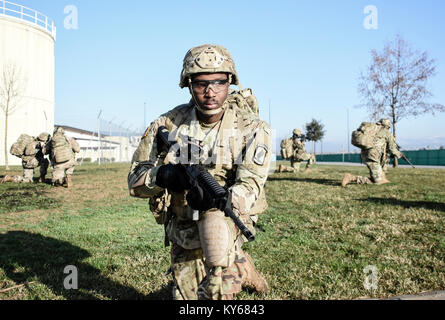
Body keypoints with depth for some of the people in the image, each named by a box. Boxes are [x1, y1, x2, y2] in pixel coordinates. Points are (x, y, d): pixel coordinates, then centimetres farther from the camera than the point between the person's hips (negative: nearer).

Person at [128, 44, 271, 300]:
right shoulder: (168, 124, -8)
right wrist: (162, 175, -29)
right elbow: (135, 180, -7)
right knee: (187, 295, 10)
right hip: (182, 231, 3)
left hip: (229, 220, -3)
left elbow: (249, 186, -24)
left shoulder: (252, 129, -13)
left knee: (213, 215, -34)